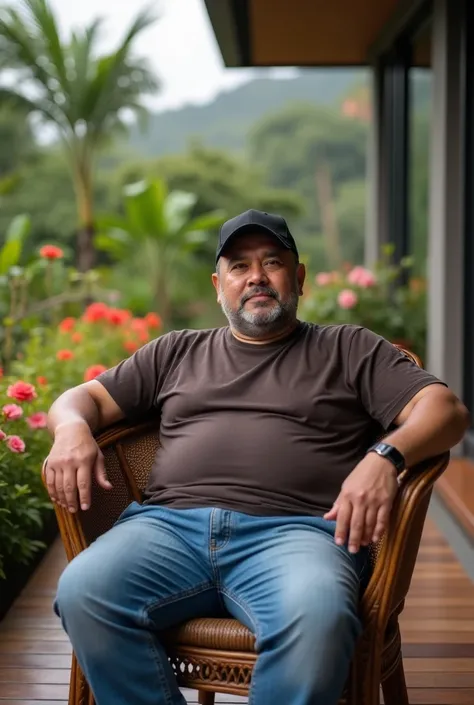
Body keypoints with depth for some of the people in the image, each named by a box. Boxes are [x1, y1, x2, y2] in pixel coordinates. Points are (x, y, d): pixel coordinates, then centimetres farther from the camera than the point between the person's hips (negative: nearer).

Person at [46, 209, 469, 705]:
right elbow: (85, 398, 28)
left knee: (316, 618, -38)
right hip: (170, 523, 3)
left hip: (294, 530, -2)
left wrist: (384, 457, -13)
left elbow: (445, 409, 9)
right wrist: (72, 430, 2)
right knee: (81, 592, -29)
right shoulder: (176, 353, 29)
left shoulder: (348, 349, 20)